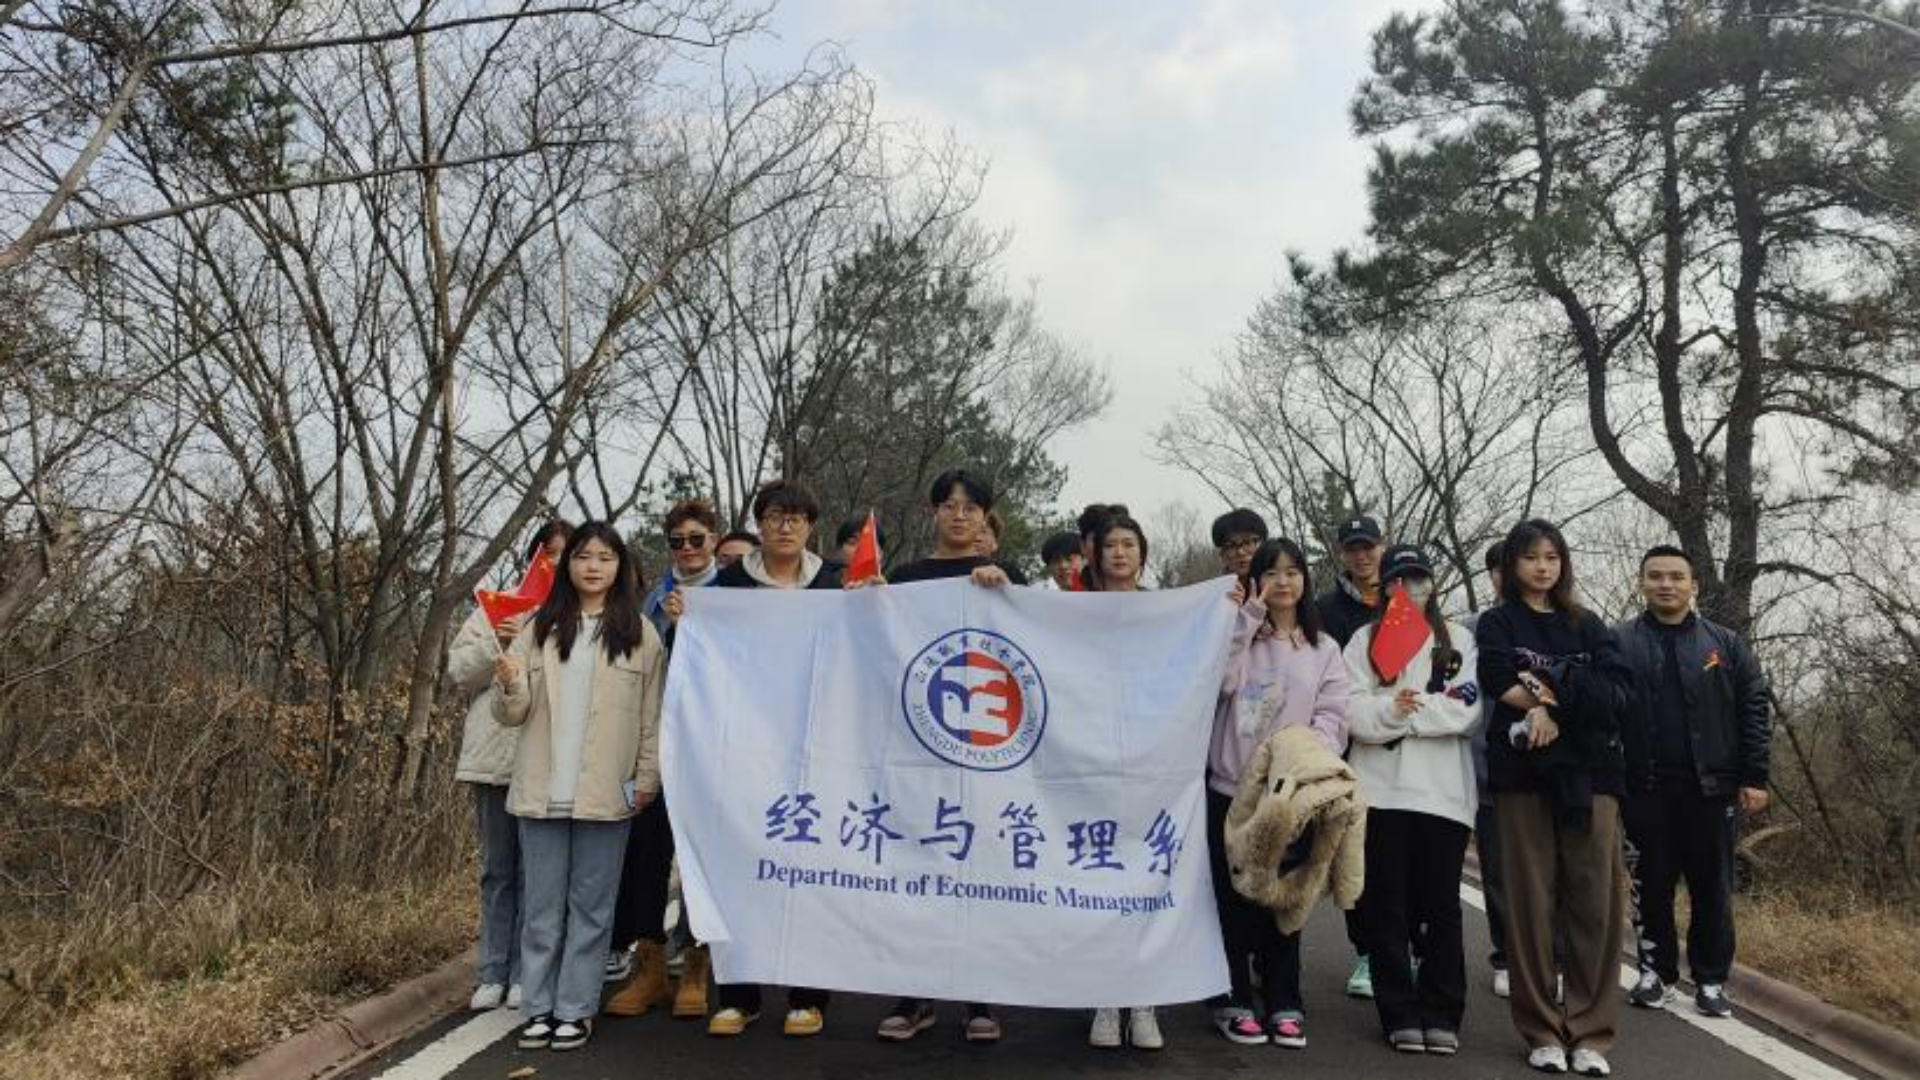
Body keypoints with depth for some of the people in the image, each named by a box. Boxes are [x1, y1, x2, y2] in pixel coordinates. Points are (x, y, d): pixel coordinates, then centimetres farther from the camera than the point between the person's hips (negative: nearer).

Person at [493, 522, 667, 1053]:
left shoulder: (640, 633, 1)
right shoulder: (541, 628, 7)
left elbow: (653, 712, 1)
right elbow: (514, 713, 6)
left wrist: (648, 777, -5)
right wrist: (509, 685, -15)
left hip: (607, 792, -2)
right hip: (542, 789, 2)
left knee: (590, 905, 6)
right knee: (543, 905, 10)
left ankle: (576, 1009, 15)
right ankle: (540, 1008, 19)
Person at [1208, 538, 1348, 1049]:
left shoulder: (1324, 648, 11)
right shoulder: (1240, 634, 6)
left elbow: (1332, 715, 1)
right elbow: (1222, 681, -14)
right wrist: (1247, 617, -12)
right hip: (1232, 784, -1)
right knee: (1233, 896, 3)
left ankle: (1284, 1004, 18)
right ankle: (1233, 1000, 14)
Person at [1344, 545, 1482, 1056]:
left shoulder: (1459, 640, 11)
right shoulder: (1364, 640, 9)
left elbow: (1466, 711, -4)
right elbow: (1353, 711, -3)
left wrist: (1402, 712, -10)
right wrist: (1392, 709, -21)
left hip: (1444, 791, 0)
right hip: (1381, 789, 0)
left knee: (1441, 907, 4)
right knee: (1386, 906, 3)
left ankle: (1442, 1015, 14)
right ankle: (1401, 1014, 13)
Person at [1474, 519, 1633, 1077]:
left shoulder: (1587, 625, 16)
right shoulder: (1497, 623, 9)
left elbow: (1615, 692, 0)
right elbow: (1503, 688, -9)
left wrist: (1546, 687, -9)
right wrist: (1572, 695, -9)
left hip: (1589, 773, 2)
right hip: (1523, 774, -2)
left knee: (1596, 903, -2)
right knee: (1531, 903, -1)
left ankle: (1591, 1034, 7)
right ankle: (1542, 1032, 9)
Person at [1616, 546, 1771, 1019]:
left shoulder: (1726, 644, 7)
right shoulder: (1618, 642, 2)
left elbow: (1754, 710, 5)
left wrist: (1754, 778, -2)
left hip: (1710, 787, 1)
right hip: (1645, 789, -1)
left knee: (1712, 890, 7)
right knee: (1652, 887, 9)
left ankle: (1711, 980, 20)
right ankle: (1657, 973, 22)